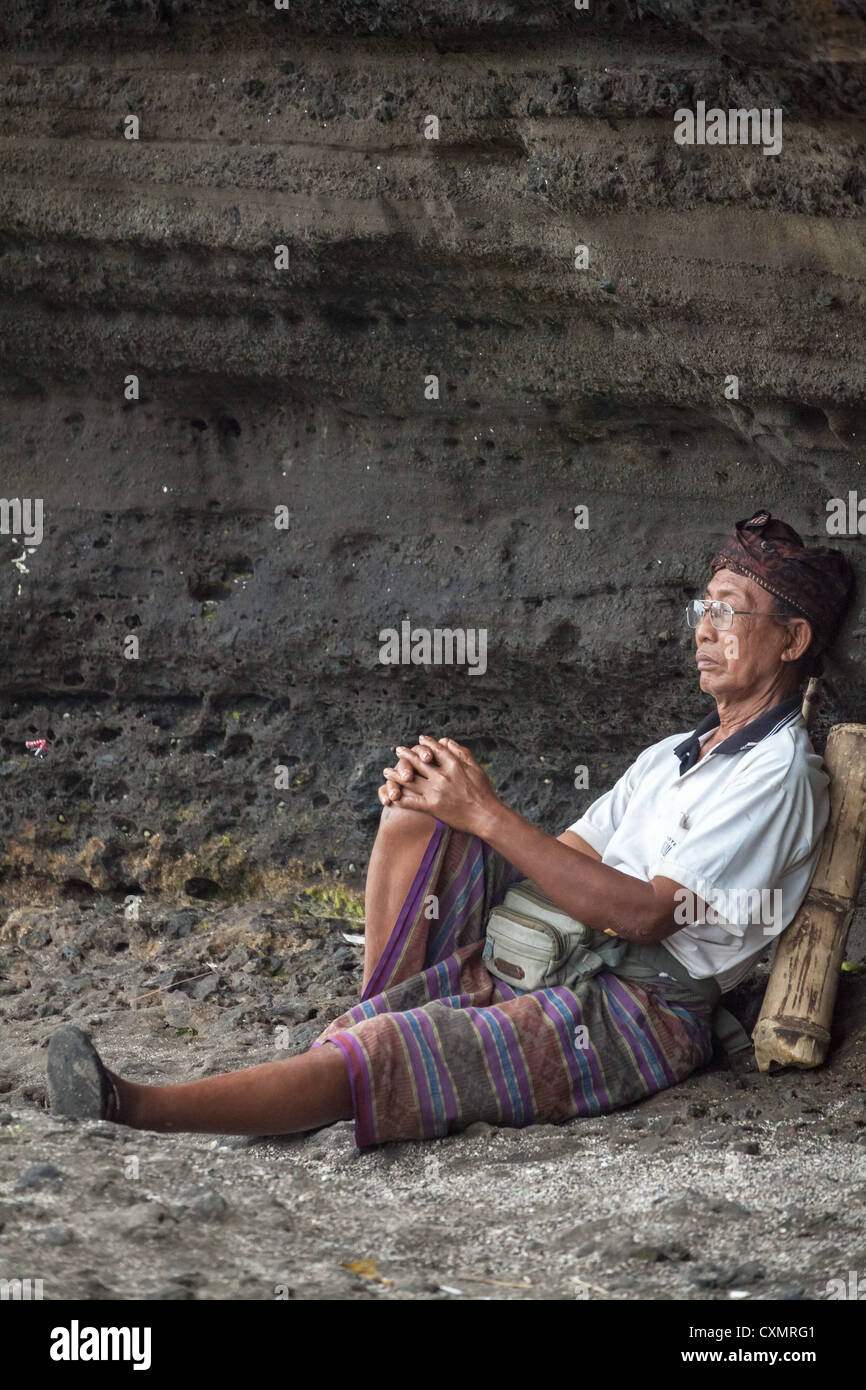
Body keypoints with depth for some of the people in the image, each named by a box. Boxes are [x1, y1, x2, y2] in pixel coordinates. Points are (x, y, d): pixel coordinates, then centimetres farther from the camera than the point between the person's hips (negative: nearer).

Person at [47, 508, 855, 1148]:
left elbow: (642, 914, -19)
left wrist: (485, 815, -19)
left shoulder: (780, 772, -7)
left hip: (638, 1016, -9)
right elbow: (565, 859, 15)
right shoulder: (669, 756, 23)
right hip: (550, 965, 9)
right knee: (419, 807, -3)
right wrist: (441, 804, -4)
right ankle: (379, 1009, -9)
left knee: (375, 1059, -27)